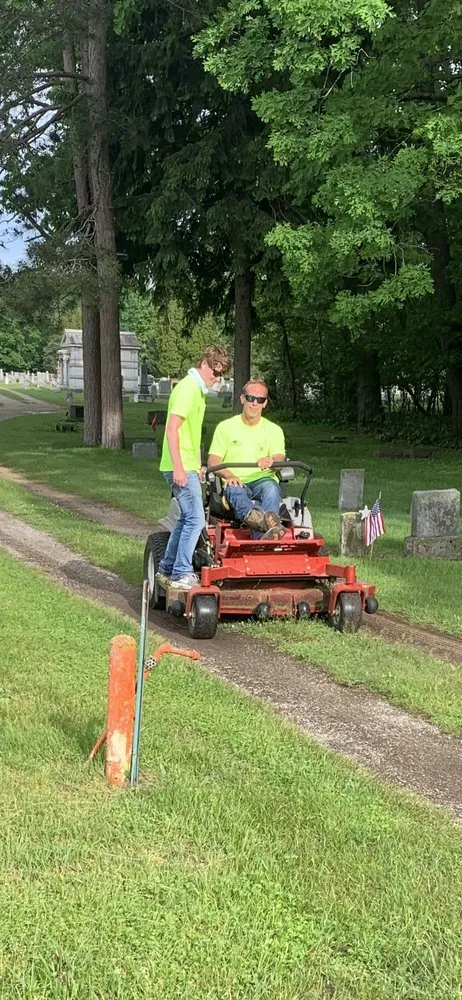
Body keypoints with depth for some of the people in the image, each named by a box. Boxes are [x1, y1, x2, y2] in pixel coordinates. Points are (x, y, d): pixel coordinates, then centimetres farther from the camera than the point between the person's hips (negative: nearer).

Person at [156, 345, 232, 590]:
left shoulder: (198, 390, 17)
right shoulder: (187, 388, -15)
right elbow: (171, 429, -21)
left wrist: (197, 465, 26)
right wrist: (178, 468, -24)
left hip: (188, 466, 10)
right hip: (181, 468, -10)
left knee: (187, 519, 15)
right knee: (195, 519, -11)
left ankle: (166, 570, 23)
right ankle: (181, 575, -7)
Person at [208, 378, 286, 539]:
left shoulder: (274, 430, 16)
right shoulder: (225, 427, 13)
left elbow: (280, 458, -1)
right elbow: (213, 461, 4)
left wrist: (271, 460, -28)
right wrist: (228, 475, -18)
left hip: (263, 480, 1)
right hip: (235, 483, -1)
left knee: (271, 488, -35)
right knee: (235, 490, -37)